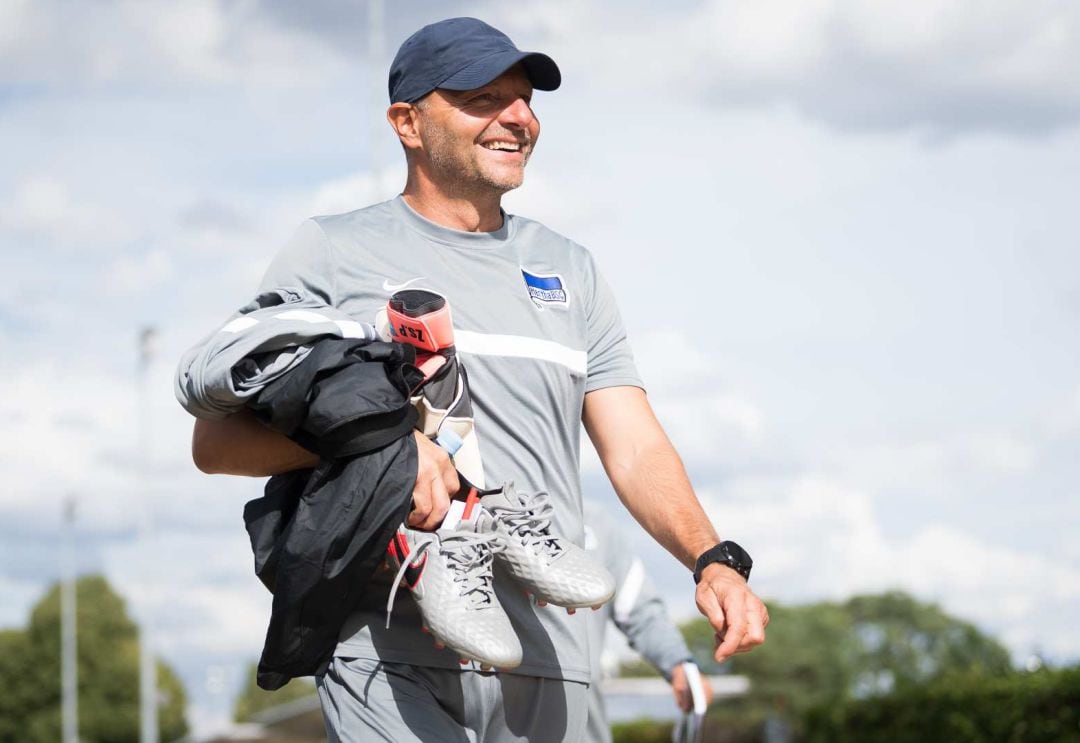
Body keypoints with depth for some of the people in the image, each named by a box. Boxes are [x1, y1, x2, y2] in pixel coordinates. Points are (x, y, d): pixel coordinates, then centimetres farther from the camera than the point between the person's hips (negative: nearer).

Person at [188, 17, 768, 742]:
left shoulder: (569, 269, 20)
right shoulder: (332, 252, 6)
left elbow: (636, 449, 13)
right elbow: (216, 440, -1)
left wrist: (714, 561, -6)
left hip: (549, 666, 5)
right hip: (394, 660, -4)